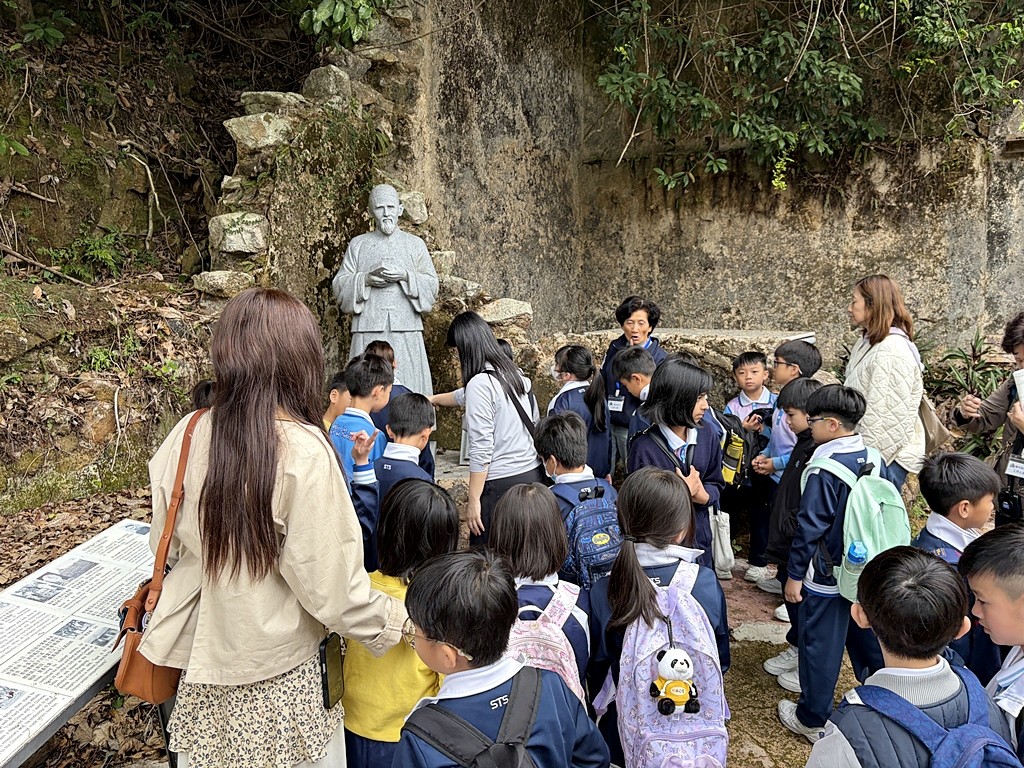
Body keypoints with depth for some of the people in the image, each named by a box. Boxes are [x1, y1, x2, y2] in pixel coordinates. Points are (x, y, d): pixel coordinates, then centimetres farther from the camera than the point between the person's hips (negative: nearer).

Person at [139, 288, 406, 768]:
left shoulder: (185, 438, -9)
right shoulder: (304, 453, -25)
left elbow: (165, 545, 5)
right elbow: (332, 587, -21)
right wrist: (402, 621, -6)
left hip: (199, 661, 5)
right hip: (277, 677, -4)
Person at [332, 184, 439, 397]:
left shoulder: (415, 244, 13)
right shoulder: (358, 244, 13)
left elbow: (432, 285, 7)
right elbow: (339, 285, 9)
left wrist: (406, 276, -9)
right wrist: (366, 279, -9)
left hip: (406, 331, 0)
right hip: (368, 330, 0)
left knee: (408, 385, -5)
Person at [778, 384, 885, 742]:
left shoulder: (823, 470, -22)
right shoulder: (874, 458, -2)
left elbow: (810, 527, -19)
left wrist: (795, 574, -10)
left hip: (828, 575, -7)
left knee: (820, 645, 7)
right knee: (867, 639, 22)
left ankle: (812, 720, 22)